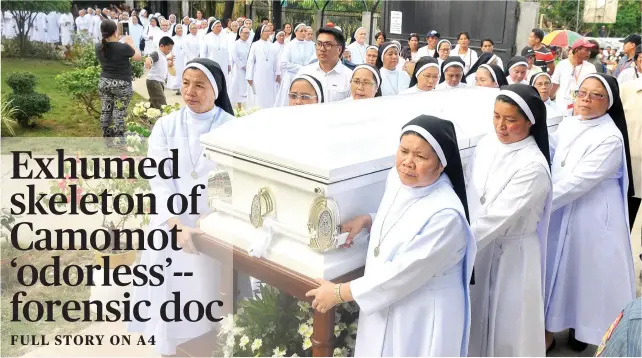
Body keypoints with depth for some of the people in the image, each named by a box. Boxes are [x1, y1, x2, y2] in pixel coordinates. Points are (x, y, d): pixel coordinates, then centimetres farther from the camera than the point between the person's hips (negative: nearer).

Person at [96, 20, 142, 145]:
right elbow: (139, 57, -2)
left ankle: (107, 140, 22)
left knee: (105, 112, 12)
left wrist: (117, 41, 15)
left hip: (104, 82, 6)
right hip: (121, 84, -6)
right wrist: (131, 43, 9)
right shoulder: (123, 47, -19)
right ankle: (118, 142, 3)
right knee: (119, 114, -1)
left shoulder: (99, 47, -3)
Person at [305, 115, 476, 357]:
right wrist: (366, 220, -4)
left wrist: (339, 293, -18)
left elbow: (402, 273, -26)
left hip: (423, 318, -7)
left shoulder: (445, 215, -30)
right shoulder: (397, 178, -6)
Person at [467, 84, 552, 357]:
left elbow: (497, 217, -25)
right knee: (475, 314, 22)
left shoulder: (533, 165, -23)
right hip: (479, 245, 6)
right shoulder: (487, 143, -2)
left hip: (510, 253, -6)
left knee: (506, 322, 12)